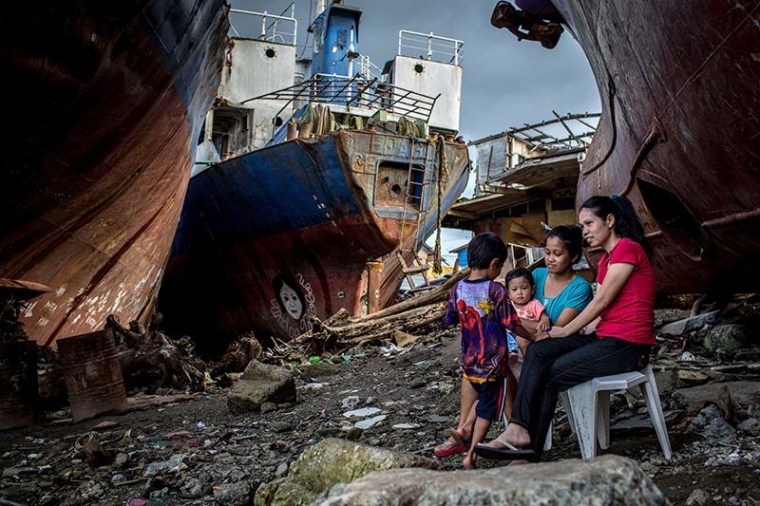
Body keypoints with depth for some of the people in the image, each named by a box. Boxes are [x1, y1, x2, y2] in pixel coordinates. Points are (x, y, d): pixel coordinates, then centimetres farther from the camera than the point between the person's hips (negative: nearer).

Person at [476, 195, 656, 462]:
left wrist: (565, 331, -4)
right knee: (538, 351, -11)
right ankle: (519, 429, -21)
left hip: (627, 345, -8)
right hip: (605, 337, 8)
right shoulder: (607, 258, 20)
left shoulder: (628, 249, -10)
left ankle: (531, 448, -2)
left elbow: (601, 302, -12)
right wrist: (563, 330, 1)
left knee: (553, 374, -15)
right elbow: (600, 308, 13)